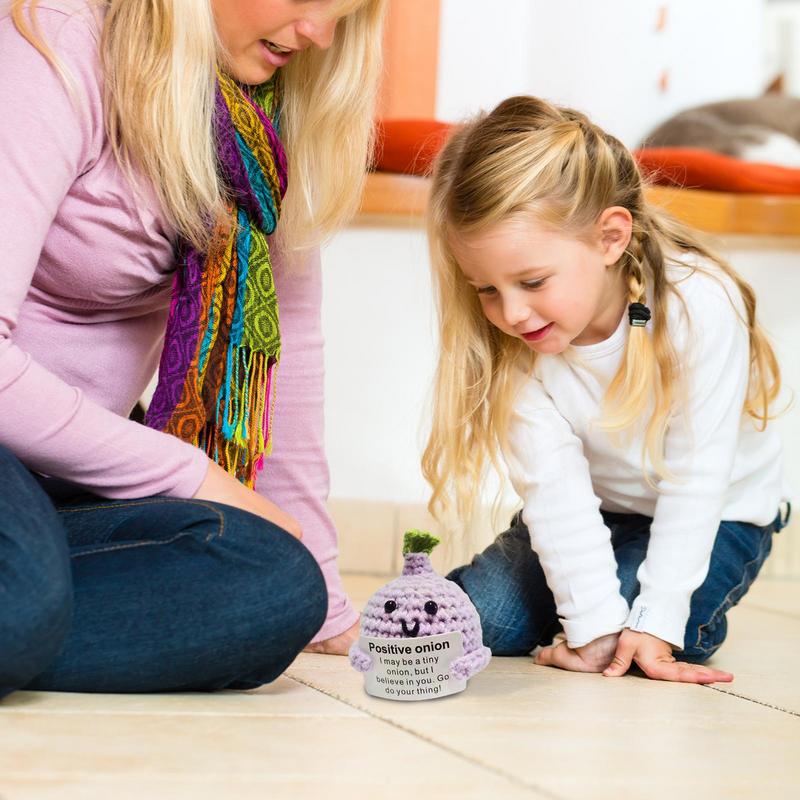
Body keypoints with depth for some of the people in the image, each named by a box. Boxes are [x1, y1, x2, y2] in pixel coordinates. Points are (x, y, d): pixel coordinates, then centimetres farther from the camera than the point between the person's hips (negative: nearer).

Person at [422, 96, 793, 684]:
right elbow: (554, 483, -25)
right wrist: (593, 623, -31)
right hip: (594, 512, 4)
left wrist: (654, 621, -27)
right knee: (475, 618, -11)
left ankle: (684, 615, 8)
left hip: (716, 517, -3)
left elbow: (695, 479, -27)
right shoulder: (513, 343, -22)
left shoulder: (702, 309, -32)